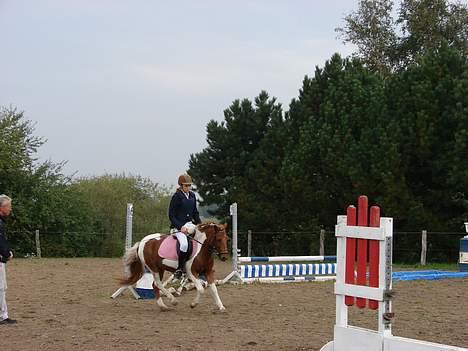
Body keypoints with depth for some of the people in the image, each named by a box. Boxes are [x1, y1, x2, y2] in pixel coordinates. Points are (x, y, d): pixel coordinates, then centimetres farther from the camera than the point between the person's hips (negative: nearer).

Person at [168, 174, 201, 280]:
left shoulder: (192, 195, 12)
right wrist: (180, 227, -19)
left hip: (190, 225, 7)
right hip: (178, 227, -7)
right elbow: (171, 216, -8)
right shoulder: (176, 197, -7)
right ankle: (179, 269, -22)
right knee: (184, 244, -33)